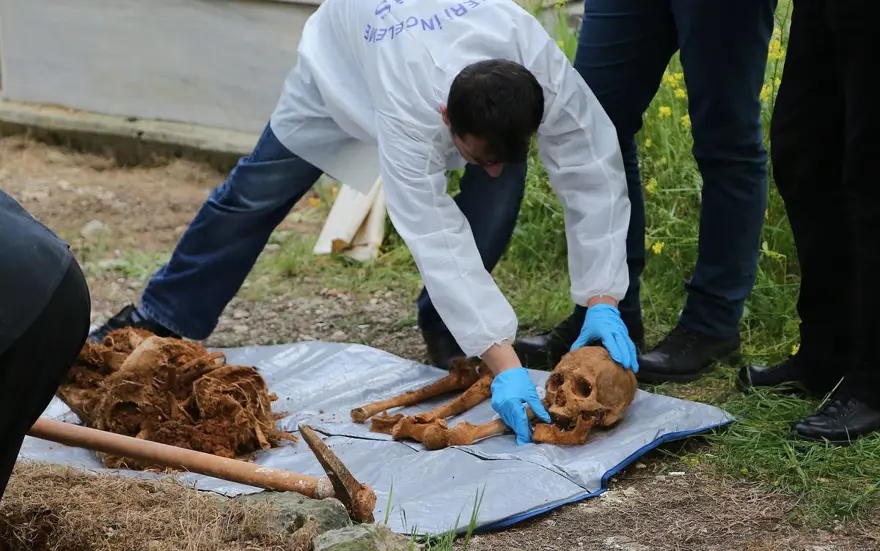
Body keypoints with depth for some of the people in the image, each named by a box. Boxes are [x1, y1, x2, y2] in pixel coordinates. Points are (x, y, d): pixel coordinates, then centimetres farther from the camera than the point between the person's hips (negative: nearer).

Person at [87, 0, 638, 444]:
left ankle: (443, 327, 0)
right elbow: (438, 242, -52)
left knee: (504, 187, -21)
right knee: (259, 188, 5)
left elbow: (593, 172, -34)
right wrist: (504, 363, -57)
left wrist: (603, 303, -41)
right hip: (346, 55, -3)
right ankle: (163, 317, 25)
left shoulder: (545, 69, -42)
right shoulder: (407, 112, -49)